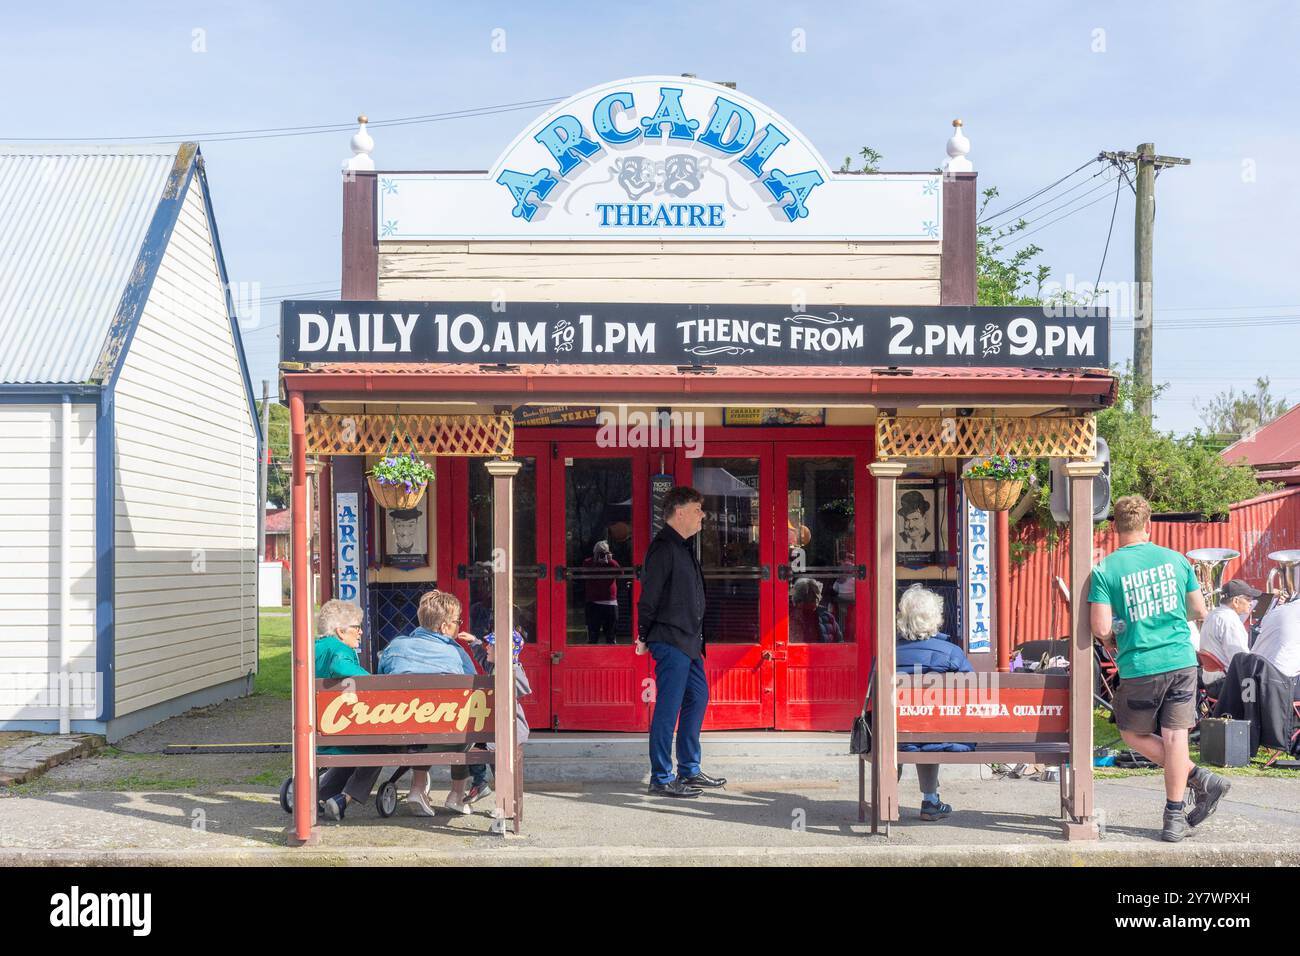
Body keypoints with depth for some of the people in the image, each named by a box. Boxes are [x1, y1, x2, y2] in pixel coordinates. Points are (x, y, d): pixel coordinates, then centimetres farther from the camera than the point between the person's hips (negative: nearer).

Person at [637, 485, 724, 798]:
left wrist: (696, 638, 19)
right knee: (668, 708, -6)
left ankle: (689, 770, 25)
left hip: (688, 642, 10)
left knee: (698, 697, 15)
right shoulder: (664, 547, -15)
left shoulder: (682, 547, 16)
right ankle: (661, 779, 0)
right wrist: (644, 637, -12)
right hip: (670, 642, -10)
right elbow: (649, 596, -16)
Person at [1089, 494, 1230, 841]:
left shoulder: (1105, 570, -7)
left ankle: (1201, 779, 9)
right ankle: (1175, 817, 10)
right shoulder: (1175, 559, 4)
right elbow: (1200, 612, 11)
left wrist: (1109, 639, 10)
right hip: (1182, 661, 3)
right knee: (1174, 735, 7)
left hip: (1139, 667, -3)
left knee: (1133, 733, 15)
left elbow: (1102, 629, -13)